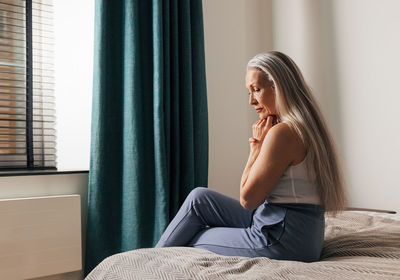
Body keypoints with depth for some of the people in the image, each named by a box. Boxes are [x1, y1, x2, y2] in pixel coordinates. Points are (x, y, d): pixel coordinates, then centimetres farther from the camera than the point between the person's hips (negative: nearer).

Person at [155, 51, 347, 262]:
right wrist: (257, 147, 2)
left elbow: (248, 199, -16)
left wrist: (256, 148, -11)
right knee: (199, 198, 14)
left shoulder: (282, 133, -22)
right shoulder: (305, 127, 9)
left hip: (283, 242, -9)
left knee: (189, 240, 6)